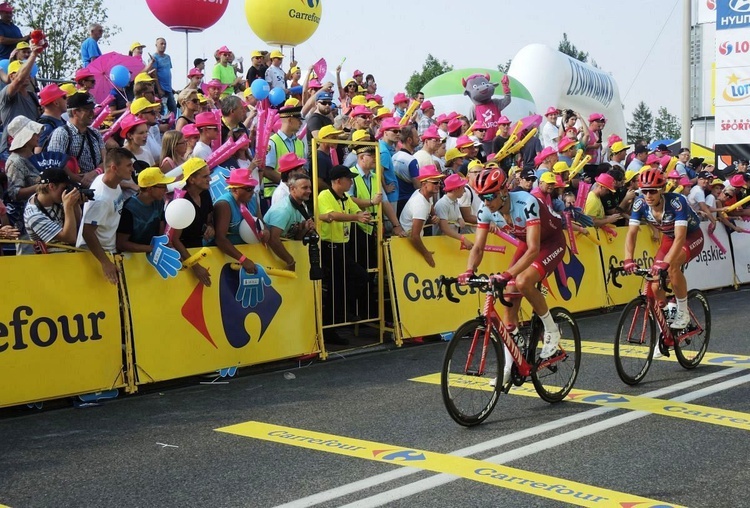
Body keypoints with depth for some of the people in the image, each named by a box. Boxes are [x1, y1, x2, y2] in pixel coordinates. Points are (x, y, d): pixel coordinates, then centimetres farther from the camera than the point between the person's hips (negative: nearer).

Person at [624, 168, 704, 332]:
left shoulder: (676, 201, -35)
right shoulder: (640, 203, -21)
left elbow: (680, 237, -43)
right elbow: (631, 233, -24)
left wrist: (665, 262, -55)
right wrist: (628, 260, -40)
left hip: (692, 237, -5)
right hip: (669, 238, 5)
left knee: (671, 266, -35)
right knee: (655, 286, -7)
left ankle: (683, 313, -15)